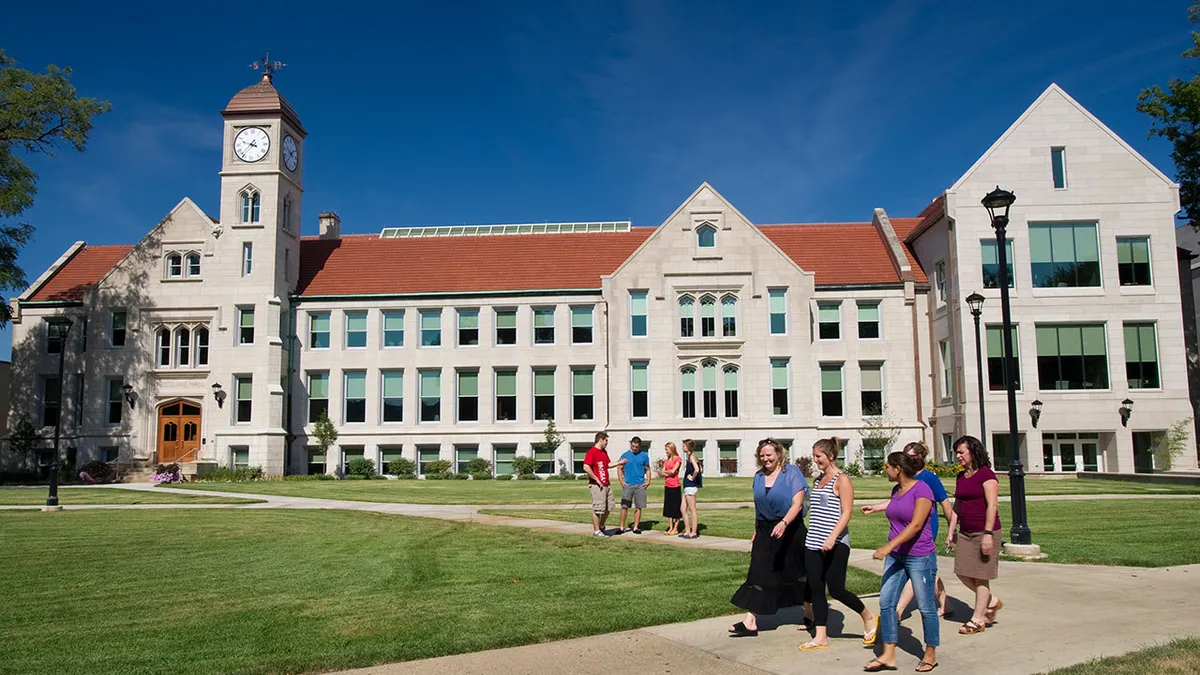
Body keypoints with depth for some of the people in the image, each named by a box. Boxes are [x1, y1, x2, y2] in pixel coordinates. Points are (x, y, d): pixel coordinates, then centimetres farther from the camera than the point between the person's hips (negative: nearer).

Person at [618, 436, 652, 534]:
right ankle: (622, 527, 3)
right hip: (627, 485, -1)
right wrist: (621, 481, -4)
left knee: (638, 507, 4)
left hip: (640, 485, 1)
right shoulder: (625, 455, 4)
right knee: (624, 506, -4)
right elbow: (619, 469, 7)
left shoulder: (644, 456, 6)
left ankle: (636, 527, 12)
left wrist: (648, 481, -2)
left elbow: (647, 469, 12)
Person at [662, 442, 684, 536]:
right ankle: (670, 527, 15)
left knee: (676, 507, -1)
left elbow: (673, 471, -15)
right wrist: (669, 472, -10)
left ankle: (676, 529, 5)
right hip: (667, 486, 7)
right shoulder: (666, 460, 13)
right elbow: (663, 473, 6)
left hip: (675, 486, -7)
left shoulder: (678, 459, -6)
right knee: (668, 507, 8)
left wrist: (665, 471, 1)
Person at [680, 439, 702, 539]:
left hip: (691, 486, -10)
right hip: (687, 486, 10)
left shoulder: (692, 456, -14)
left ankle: (694, 533, 3)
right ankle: (687, 531, 17)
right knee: (683, 509, 12)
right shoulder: (690, 457, 15)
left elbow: (697, 470, -30)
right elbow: (698, 469, 26)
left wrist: (692, 478, -16)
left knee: (692, 510, -3)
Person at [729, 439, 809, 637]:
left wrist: (784, 523, -31)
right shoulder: (759, 477, 7)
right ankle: (751, 621, -5)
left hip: (790, 531, -4)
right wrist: (756, 531, 18)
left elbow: (797, 504, -17)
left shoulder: (792, 473, -9)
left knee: (797, 575, 8)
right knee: (758, 576, -4)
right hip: (765, 532, 4)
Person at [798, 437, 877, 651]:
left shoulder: (842, 480, -7)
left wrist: (832, 537, -25)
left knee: (836, 589, -5)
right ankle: (821, 637, 12)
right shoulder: (817, 480, 15)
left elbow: (846, 513, -14)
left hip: (835, 544, -8)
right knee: (816, 589, 6)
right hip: (813, 543, 8)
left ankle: (869, 618, 20)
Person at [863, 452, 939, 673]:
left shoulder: (922, 490, -15)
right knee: (886, 602, 2)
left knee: (926, 606, 4)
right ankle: (888, 656, 6)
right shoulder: (896, 490, 10)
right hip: (895, 557, 8)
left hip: (919, 557, -8)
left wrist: (888, 547, -28)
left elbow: (915, 525, -23)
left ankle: (930, 655, 19)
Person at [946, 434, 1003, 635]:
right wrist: (951, 530, 12)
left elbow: (992, 506, -16)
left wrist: (988, 534, -21)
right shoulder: (961, 477, 12)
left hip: (984, 532, -8)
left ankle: (977, 620, 10)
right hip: (965, 533, 8)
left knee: (980, 575, 0)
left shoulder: (986, 474, -11)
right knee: (962, 572, 6)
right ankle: (991, 602, 27)